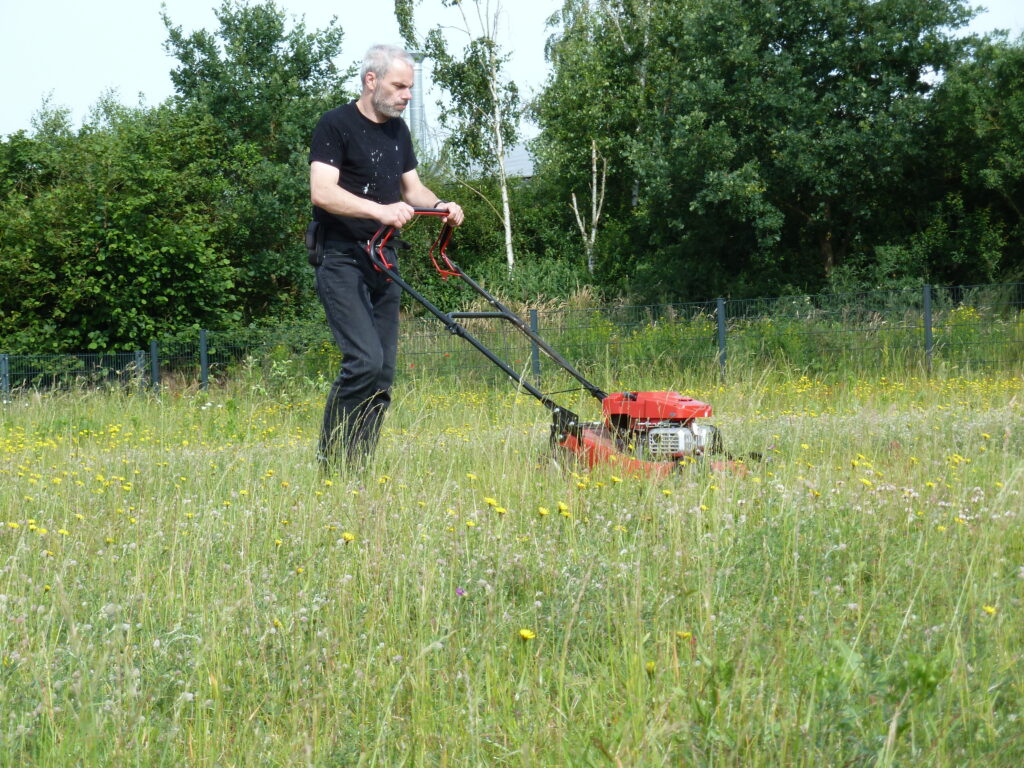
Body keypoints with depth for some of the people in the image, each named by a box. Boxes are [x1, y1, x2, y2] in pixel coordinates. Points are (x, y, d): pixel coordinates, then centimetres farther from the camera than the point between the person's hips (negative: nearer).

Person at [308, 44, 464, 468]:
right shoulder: (336, 125, -8)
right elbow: (322, 192, -19)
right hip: (342, 261, -8)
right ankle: (329, 463, -11)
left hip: (383, 263, 8)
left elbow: (412, 188, 22)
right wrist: (380, 210, -30)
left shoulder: (398, 131, 16)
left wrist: (439, 205, 1)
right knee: (365, 359, -21)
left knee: (383, 373, 4)